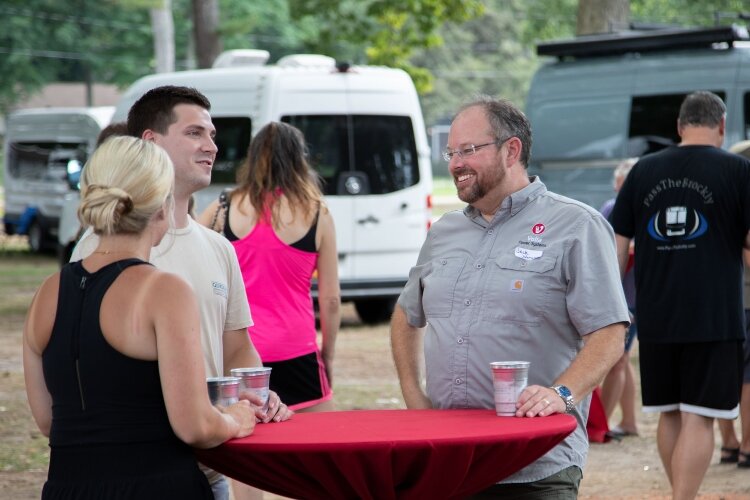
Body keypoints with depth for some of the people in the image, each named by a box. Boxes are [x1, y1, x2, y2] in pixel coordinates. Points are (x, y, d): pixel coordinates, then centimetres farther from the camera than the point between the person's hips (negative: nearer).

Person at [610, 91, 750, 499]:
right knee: (698, 419, -4)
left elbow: (618, 244, 9)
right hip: (713, 316, -4)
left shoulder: (644, 170, 7)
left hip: (655, 315, 4)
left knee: (670, 414, 15)